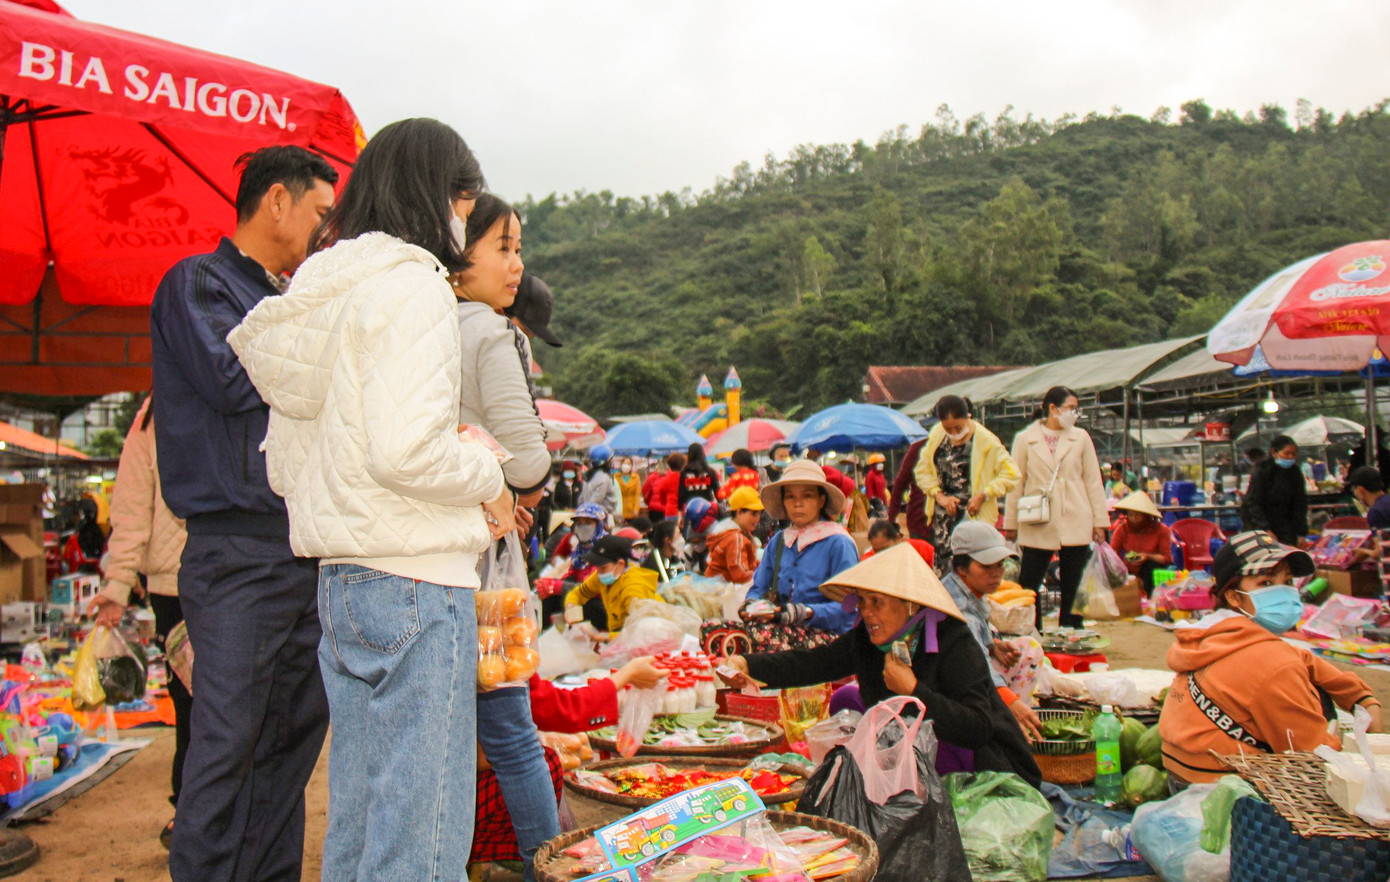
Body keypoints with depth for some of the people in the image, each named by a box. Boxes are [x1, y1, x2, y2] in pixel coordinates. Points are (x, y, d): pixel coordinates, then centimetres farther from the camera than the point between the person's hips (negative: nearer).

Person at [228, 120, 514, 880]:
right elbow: (407, 447, -23)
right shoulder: (414, 285, -10)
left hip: (340, 578, 9)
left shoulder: (316, 297, 16)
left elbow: (281, 466, 17)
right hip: (416, 576, -9)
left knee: (357, 812, 17)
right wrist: (488, 482, -5)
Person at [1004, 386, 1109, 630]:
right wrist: (1010, 523, 5)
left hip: (1075, 525, 1)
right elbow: (1016, 483, 5)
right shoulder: (1025, 439, 4)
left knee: (1072, 588, 5)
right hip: (1037, 527, -1)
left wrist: (1100, 521, 4)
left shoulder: (1081, 438, 8)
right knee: (1027, 585, -1)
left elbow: (1093, 481, 9)